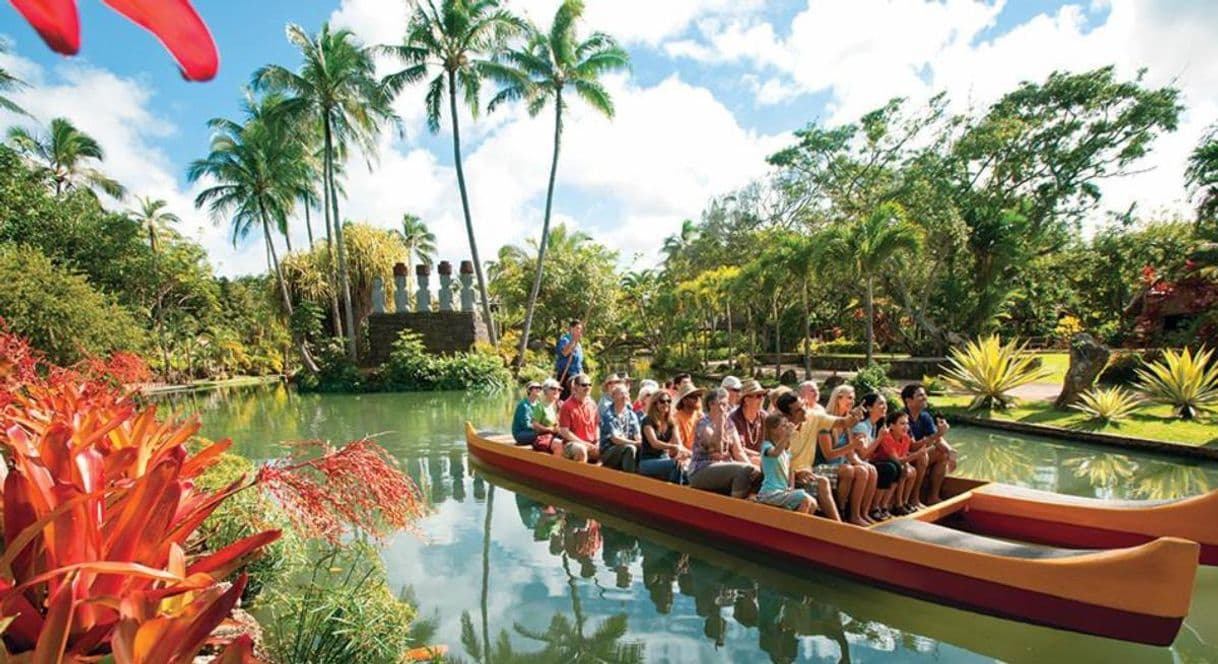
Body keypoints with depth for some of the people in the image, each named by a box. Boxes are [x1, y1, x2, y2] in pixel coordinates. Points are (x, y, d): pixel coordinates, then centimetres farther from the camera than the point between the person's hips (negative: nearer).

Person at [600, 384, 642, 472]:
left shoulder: (632, 415, 9)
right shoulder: (608, 415, -9)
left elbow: (638, 436, 2)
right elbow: (615, 439, -16)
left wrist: (641, 442, -22)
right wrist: (635, 443, -24)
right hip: (608, 453, -5)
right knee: (630, 448, -33)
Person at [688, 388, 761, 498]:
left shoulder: (729, 424, 12)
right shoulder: (703, 423, -8)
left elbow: (738, 451, 8)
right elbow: (717, 448, -23)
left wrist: (750, 466, -9)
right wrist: (720, 421, -26)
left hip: (725, 466, 7)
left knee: (756, 472, -15)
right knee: (743, 470, -28)